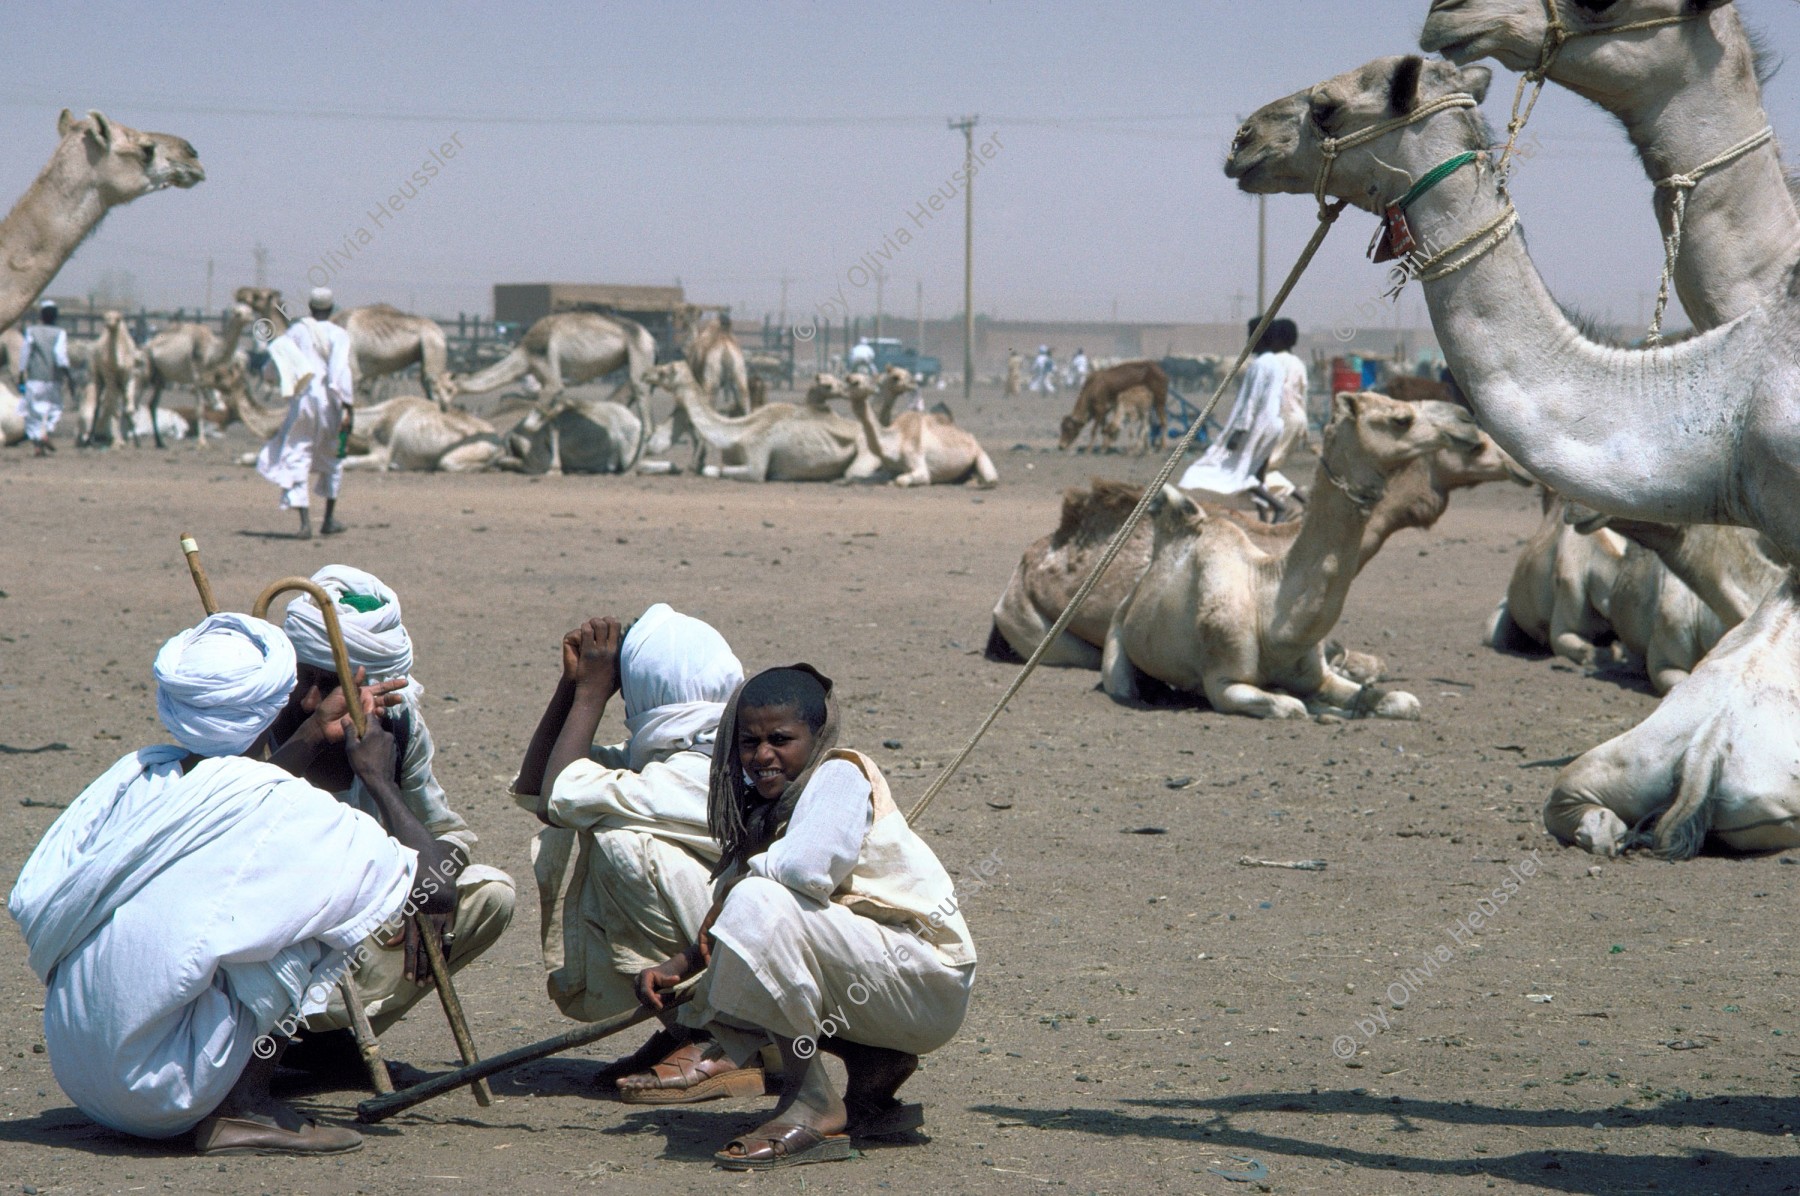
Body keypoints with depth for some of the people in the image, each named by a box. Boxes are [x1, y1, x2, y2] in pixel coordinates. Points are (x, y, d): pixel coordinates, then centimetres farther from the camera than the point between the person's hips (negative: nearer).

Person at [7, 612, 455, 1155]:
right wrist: (377, 776, 11)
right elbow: (433, 887, -6)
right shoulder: (284, 810, -13)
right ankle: (243, 1105, -3)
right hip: (165, 1094, -7)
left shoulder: (134, 774, 4)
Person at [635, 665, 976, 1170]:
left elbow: (806, 867, -31)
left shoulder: (840, 774, -12)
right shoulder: (765, 809, 13)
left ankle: (812, 1104, -23)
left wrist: (735, 886, -13)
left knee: (761, 903, -26)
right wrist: (678, 965, -6)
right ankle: (874, 1069, 7)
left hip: (930, 982, -9)